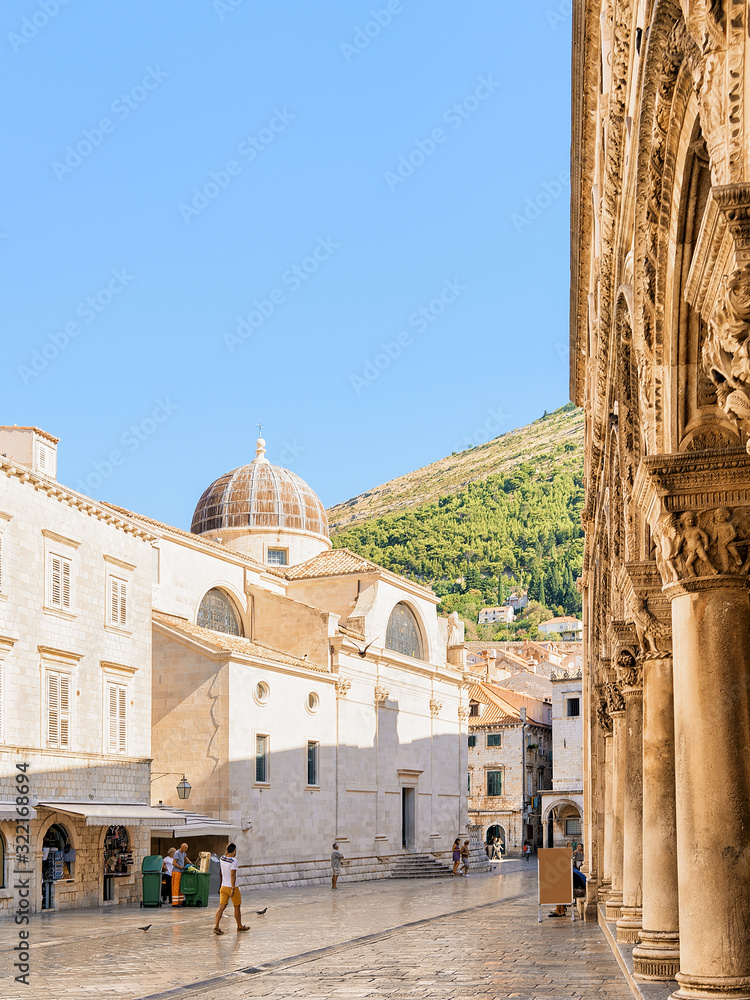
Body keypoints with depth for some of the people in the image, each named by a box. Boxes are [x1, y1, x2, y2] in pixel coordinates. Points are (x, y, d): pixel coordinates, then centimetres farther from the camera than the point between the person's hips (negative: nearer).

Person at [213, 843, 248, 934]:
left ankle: (216, 926, -12)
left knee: (222, 906, 2)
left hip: (223, 887, 6)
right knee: (237, 907, 11)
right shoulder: (234, 861, -18)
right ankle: (240, 926, 24)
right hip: (232, 887, -6)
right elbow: (232, 875, -23)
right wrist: (233, 888, -23)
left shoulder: (222, 859, 3)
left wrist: (228, 848, 21)